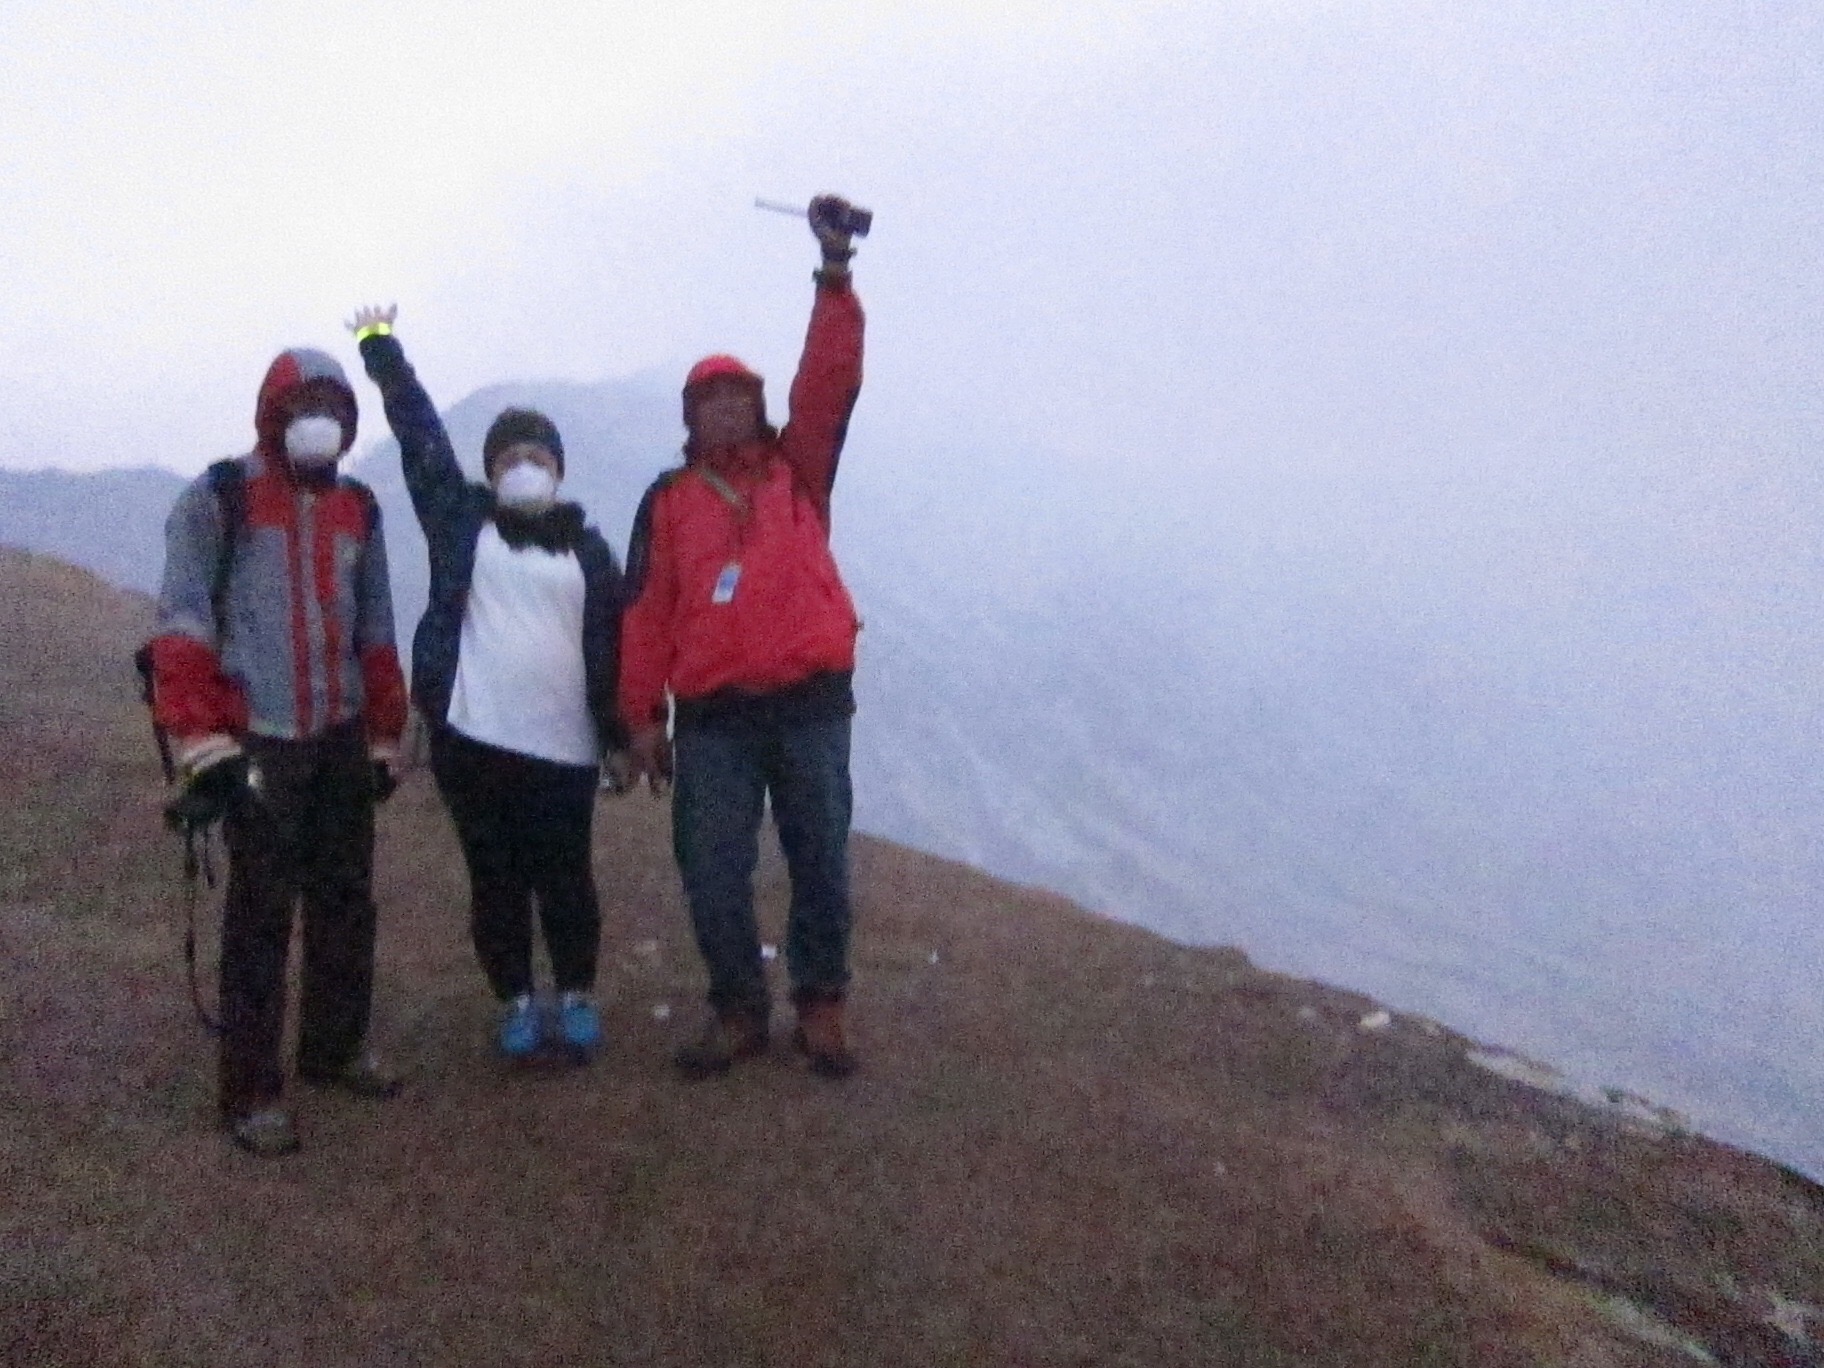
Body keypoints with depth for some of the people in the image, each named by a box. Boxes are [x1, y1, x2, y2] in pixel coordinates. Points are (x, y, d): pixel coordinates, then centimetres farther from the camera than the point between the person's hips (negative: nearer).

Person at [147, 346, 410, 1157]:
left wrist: (385, 738, 14)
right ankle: (250, 1092, 7)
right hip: (257, 741, -5)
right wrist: (200, 743, -15)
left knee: (347, 900, 13)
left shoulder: (358, 510, 12)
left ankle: (335, 1048, 31)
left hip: (343, 737, 6)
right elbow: (182, 625, -9)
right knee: (262, 915, -3)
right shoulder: (217, 500, -5)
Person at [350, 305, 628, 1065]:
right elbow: (421, 436, 7)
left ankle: (578, 999, 23)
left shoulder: (586, 546, 8)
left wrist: (627, 736, 1)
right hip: (471, 737, 0)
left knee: (563, 876, 5)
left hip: (563, 745, 0)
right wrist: (381, 348, 6)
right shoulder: (462, 523, 8)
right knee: (495, 878, 7)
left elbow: (612, 643, 6)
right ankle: (516, 1003, 22)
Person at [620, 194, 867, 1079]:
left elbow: (830, 381, -7)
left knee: (821, 863, 6)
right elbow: (647, 614, 5)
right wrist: (642, 716, 1)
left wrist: (834, 268, -16)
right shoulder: (669, 501, 8)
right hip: (712, 716, 1)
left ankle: (821, 1008, 22)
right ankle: (738, 1012, 20)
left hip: (810, 702, 0)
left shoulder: (797, 471, 7)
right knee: (713, 875, 3)